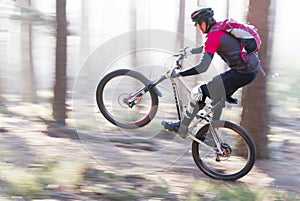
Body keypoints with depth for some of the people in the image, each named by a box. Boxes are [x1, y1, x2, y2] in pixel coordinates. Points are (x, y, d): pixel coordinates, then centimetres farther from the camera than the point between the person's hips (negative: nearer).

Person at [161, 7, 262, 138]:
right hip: (253, 69, 9)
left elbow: (202, 67, -21)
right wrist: (189, 51, 45)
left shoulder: (213, 36, -14)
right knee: (217, 95, 28)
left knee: (198, 93, -4)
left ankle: (181, 129, 6)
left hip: (242, 74, -9)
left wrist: (178, 74, -12)